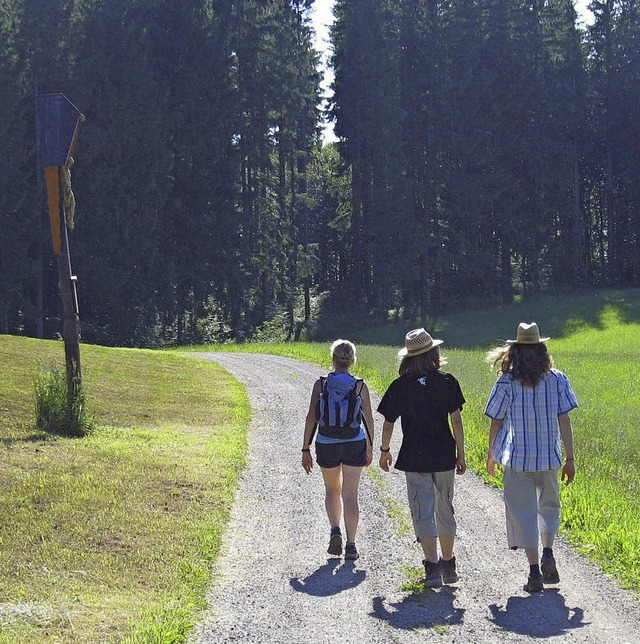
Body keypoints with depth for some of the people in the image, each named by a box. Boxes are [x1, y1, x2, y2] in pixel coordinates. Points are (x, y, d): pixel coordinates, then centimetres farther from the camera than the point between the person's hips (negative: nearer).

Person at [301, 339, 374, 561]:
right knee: (350, 495, 6)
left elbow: (311, 418, -5)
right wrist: (369, 448, 14)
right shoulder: (360, 386, -4)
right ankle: (350, 546, 3)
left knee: (332, 490, 22)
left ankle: (335, 530, 2)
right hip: (354, 444, 0)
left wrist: (305, 449, 1)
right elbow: (369, 420, 1)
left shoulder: (321, 384, -5)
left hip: (326, 445, 0)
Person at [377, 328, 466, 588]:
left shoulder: (400, 386, -4)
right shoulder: (447, 382, -3)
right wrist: (460, 454, 4)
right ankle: (448, 565, 24)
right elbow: (456, 421, -4)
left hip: (414, 458, -2)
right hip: (444, 456, 2)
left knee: (423, 512, 1)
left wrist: (384, 450, 15)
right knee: (445, 510, 16)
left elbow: (388, 423, -1)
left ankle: (432, 567, -6)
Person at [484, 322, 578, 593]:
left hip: (517, 458, -2)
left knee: (523, 510, 5)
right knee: (548, 505, 21)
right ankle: (548, 552, 1)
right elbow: (565, 421, -2)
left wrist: (491, 455, 11)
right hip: (549, 458, 2)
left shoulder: (507, 383, -8)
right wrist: (570, 459, 5)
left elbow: (496, 422, -3)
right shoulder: (557, 379, -3)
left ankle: (534, 571, 1)